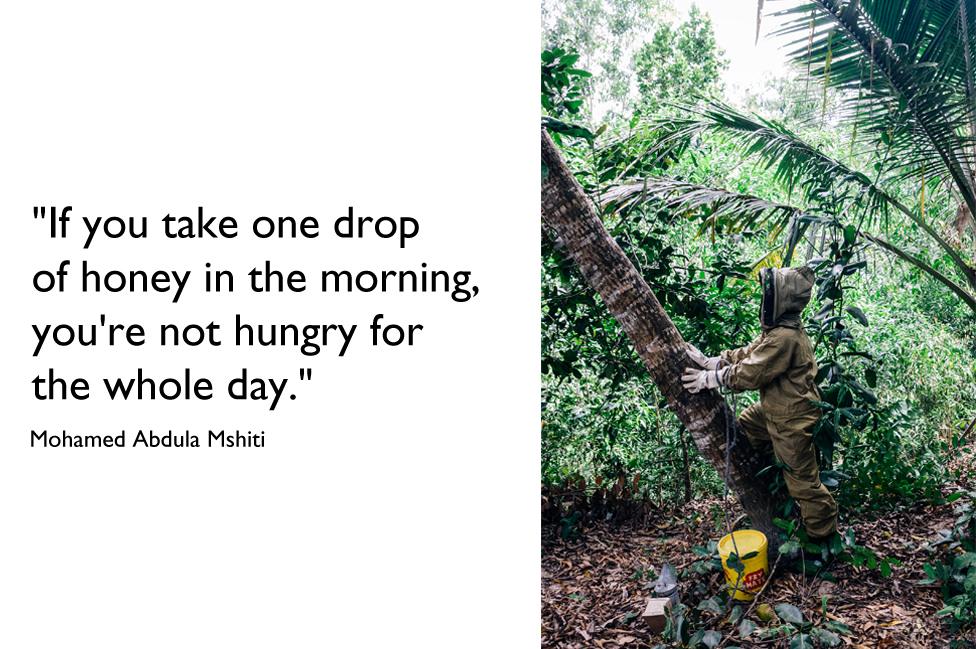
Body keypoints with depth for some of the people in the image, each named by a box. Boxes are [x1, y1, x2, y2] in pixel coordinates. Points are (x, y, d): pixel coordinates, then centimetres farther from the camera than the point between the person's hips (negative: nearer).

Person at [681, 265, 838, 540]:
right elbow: (748, 353, 7)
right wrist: (711, 362, -3)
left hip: (792, 420, -10)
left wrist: (710, 378, -17)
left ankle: (823, 533, 16)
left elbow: (749, 373, -27)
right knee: (744, 424, 29)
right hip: (775, 409, 10)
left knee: (803, 480, 1)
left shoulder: (785, 338, -29)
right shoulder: (780, 328, 4)